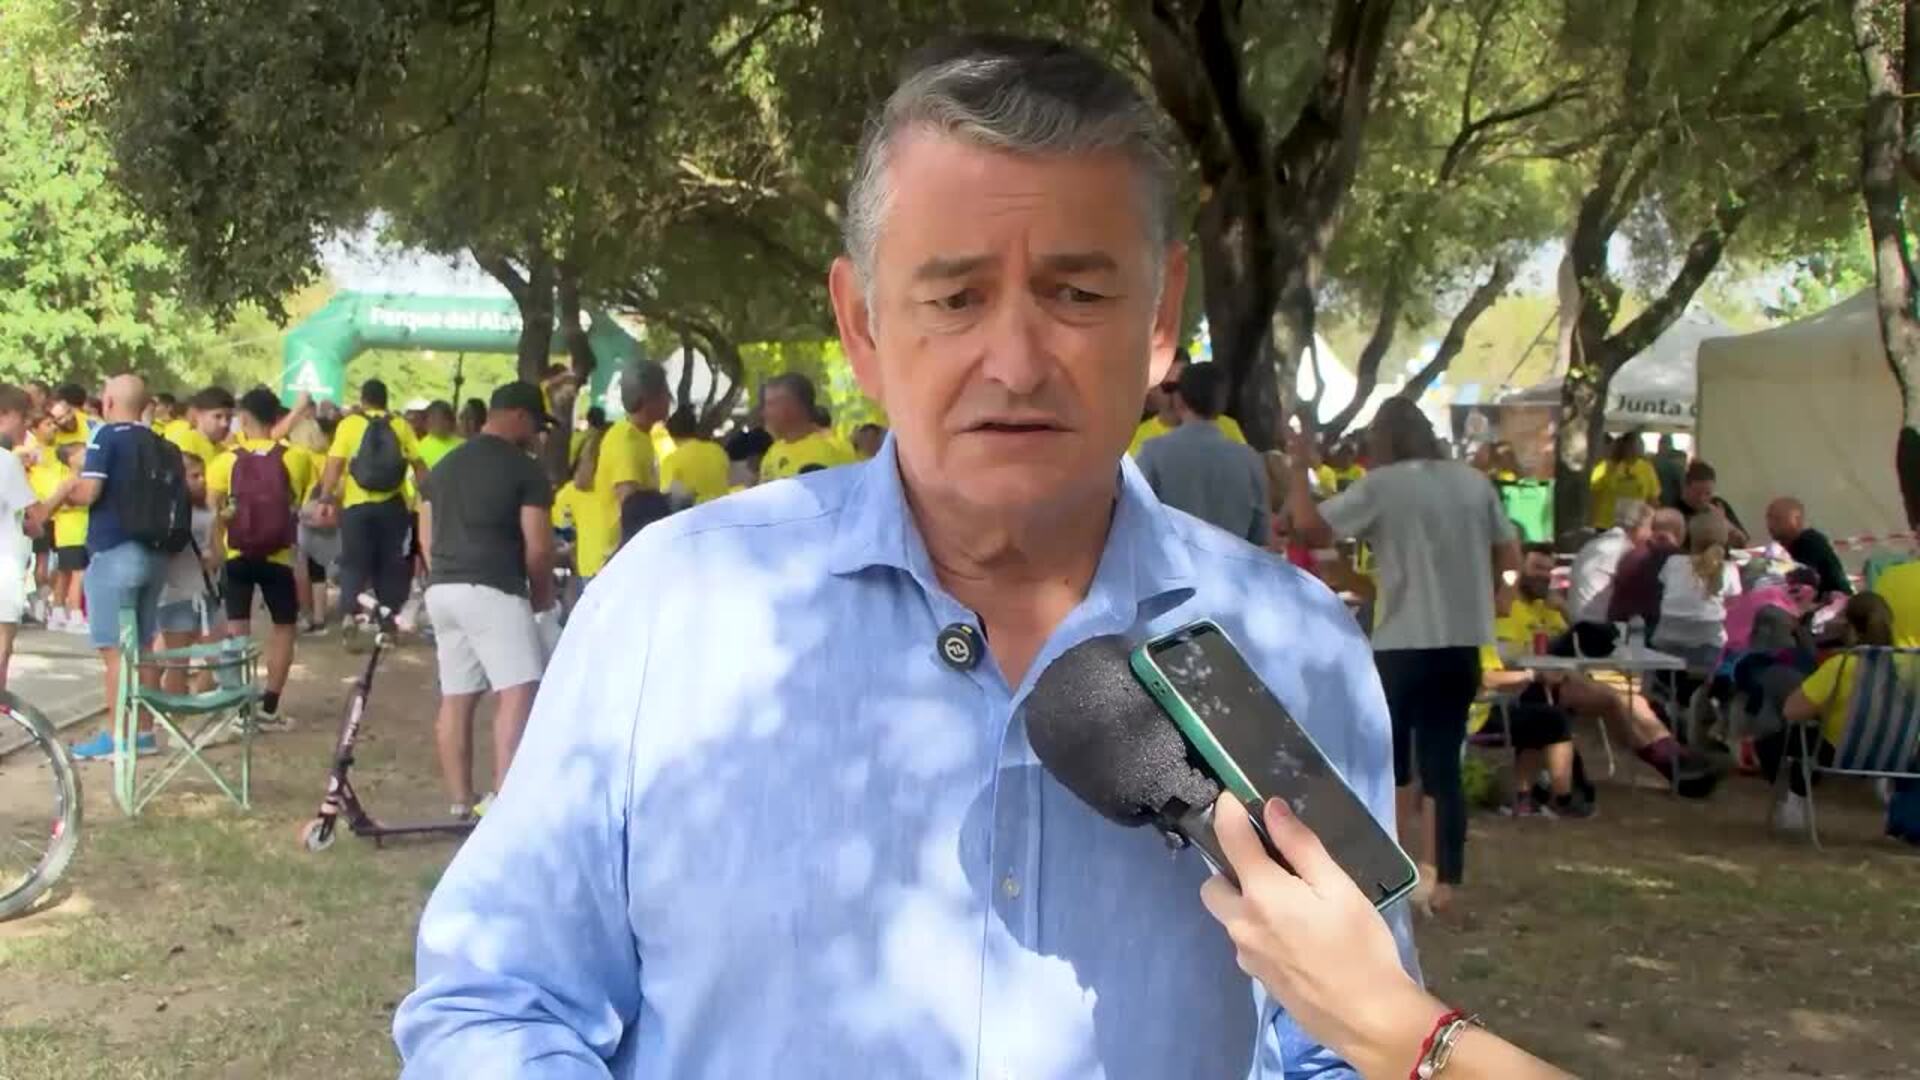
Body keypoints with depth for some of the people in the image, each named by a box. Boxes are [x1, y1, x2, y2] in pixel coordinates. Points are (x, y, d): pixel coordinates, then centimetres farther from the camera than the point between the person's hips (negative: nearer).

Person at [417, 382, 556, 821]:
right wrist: (542, 595, 8)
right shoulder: (525, 469, -5)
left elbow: (427, 537, 20)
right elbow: (538, 547, -7)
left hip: (442, 589, 8)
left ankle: (461, 803, 16)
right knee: (519, 690, -9)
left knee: (455, 699, 11)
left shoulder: (444, 465, 18)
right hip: (492, 590, -8)